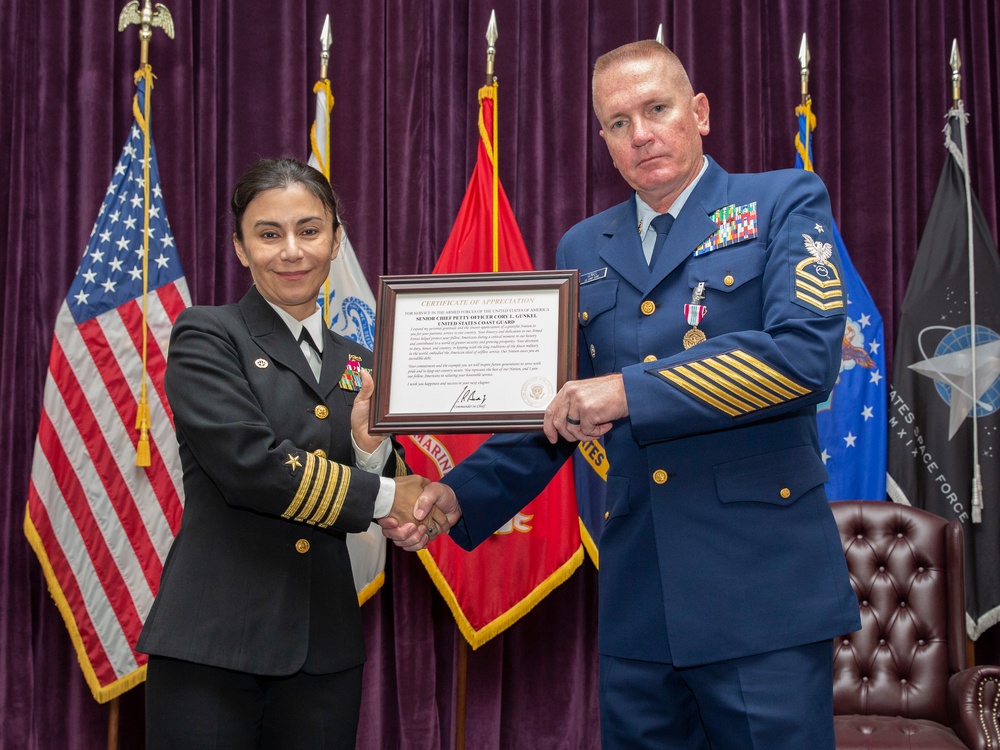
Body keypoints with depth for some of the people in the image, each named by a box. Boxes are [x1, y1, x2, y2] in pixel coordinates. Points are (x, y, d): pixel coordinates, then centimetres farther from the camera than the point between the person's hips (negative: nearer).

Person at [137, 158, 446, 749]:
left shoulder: (357, 365, 15)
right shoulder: (207, 336, -1)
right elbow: (248, 462, -15)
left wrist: (370, 447, -8)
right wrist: (385, 496, -9)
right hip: (215, 644, -5)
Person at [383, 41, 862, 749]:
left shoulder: (785, 202, 1)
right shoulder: (583, 250, 15)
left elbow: (807, 354, -15)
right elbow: (554, 411, 17)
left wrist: (632, 391, -18)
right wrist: (460, 494, 2)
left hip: (764, 589, -4)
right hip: (639, 601, 4)